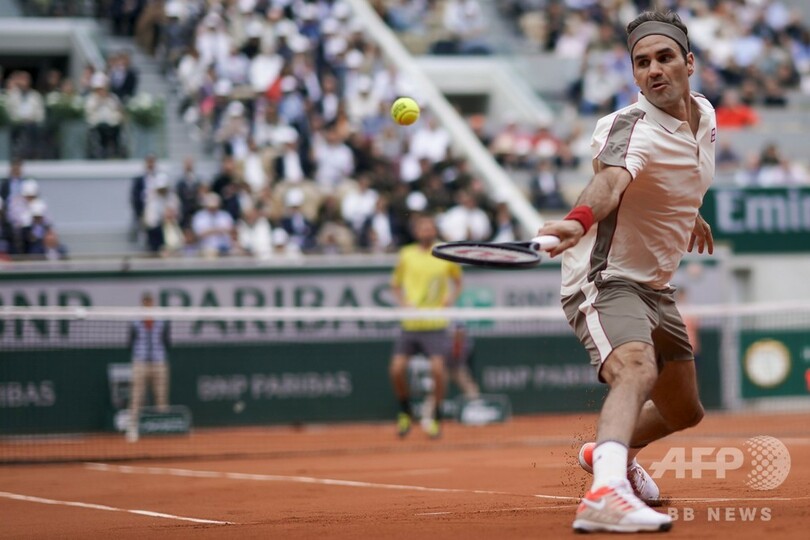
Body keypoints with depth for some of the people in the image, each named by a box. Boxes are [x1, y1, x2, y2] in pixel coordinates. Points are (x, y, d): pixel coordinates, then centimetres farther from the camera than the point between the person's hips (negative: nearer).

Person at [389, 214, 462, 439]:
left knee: (437, 368, -16)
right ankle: (405, 413, 17)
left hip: (435, 324, -1)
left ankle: (436, 418, 2)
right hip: (410, 324, 2)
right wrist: (402, 301, -3)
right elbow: (396, 285, 16)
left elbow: (457, 281, 18)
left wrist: (451, 297, -2)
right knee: (397, 369, -7)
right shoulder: (407, 255, 5)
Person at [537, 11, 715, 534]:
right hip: (605, 281, -9)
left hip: (655, 288, 9)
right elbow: (610, 180, -46)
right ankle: (606, 492, -58)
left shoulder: (704, 113, 3)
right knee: (638, 371, -37)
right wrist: (580, 220, -64)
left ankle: (611, 450, 50)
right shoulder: (632, 127, -23)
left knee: (683, 412, 22)